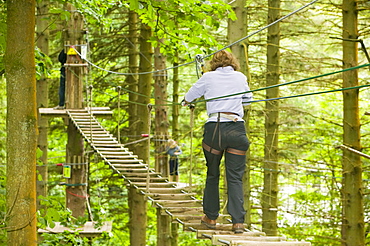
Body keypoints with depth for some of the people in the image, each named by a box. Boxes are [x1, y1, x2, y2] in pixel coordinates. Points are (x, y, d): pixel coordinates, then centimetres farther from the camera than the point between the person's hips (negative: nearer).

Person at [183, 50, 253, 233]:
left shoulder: (208, 77, 8)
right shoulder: (241, 77, 12)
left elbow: (189, 97, 22)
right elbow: (248, 99, 30)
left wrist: (186, 102, 45)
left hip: (214, 128, -1)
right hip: (237, 128, 1)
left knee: (212, 175, 15)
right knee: (235, 177, 0)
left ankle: (211, 217, 20)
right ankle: (238, 221, -9)